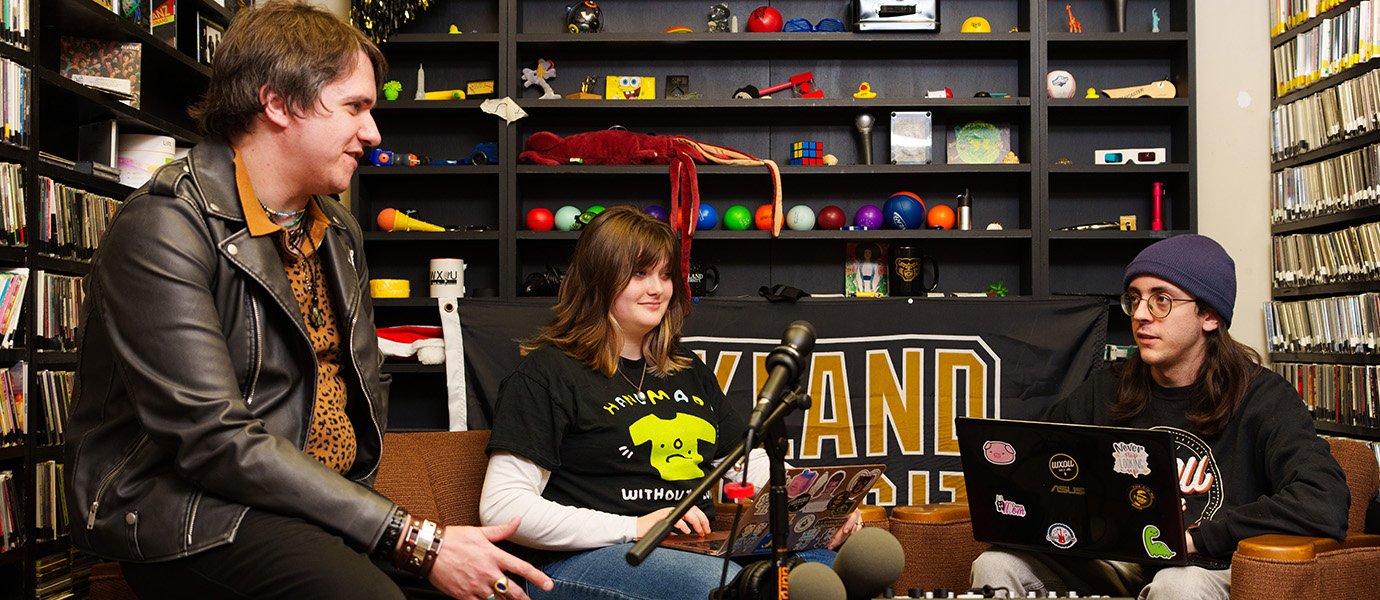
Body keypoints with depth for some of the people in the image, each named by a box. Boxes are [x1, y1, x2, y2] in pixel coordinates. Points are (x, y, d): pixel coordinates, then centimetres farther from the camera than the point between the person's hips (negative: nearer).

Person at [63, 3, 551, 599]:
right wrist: (414, 541, -24)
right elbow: (215, 439, -22)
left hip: (324, 498, 7)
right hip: (191, 512, -7)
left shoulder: (338, 230, 13)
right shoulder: (165, 227, -14)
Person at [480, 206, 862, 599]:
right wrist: (633, 528, -18)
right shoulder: (547, 372, 0)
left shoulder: (688, 371, 23)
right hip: (584, 559, -6)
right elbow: (502, 507, -9)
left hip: (696, 553, 7)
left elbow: (753, 464, 25)